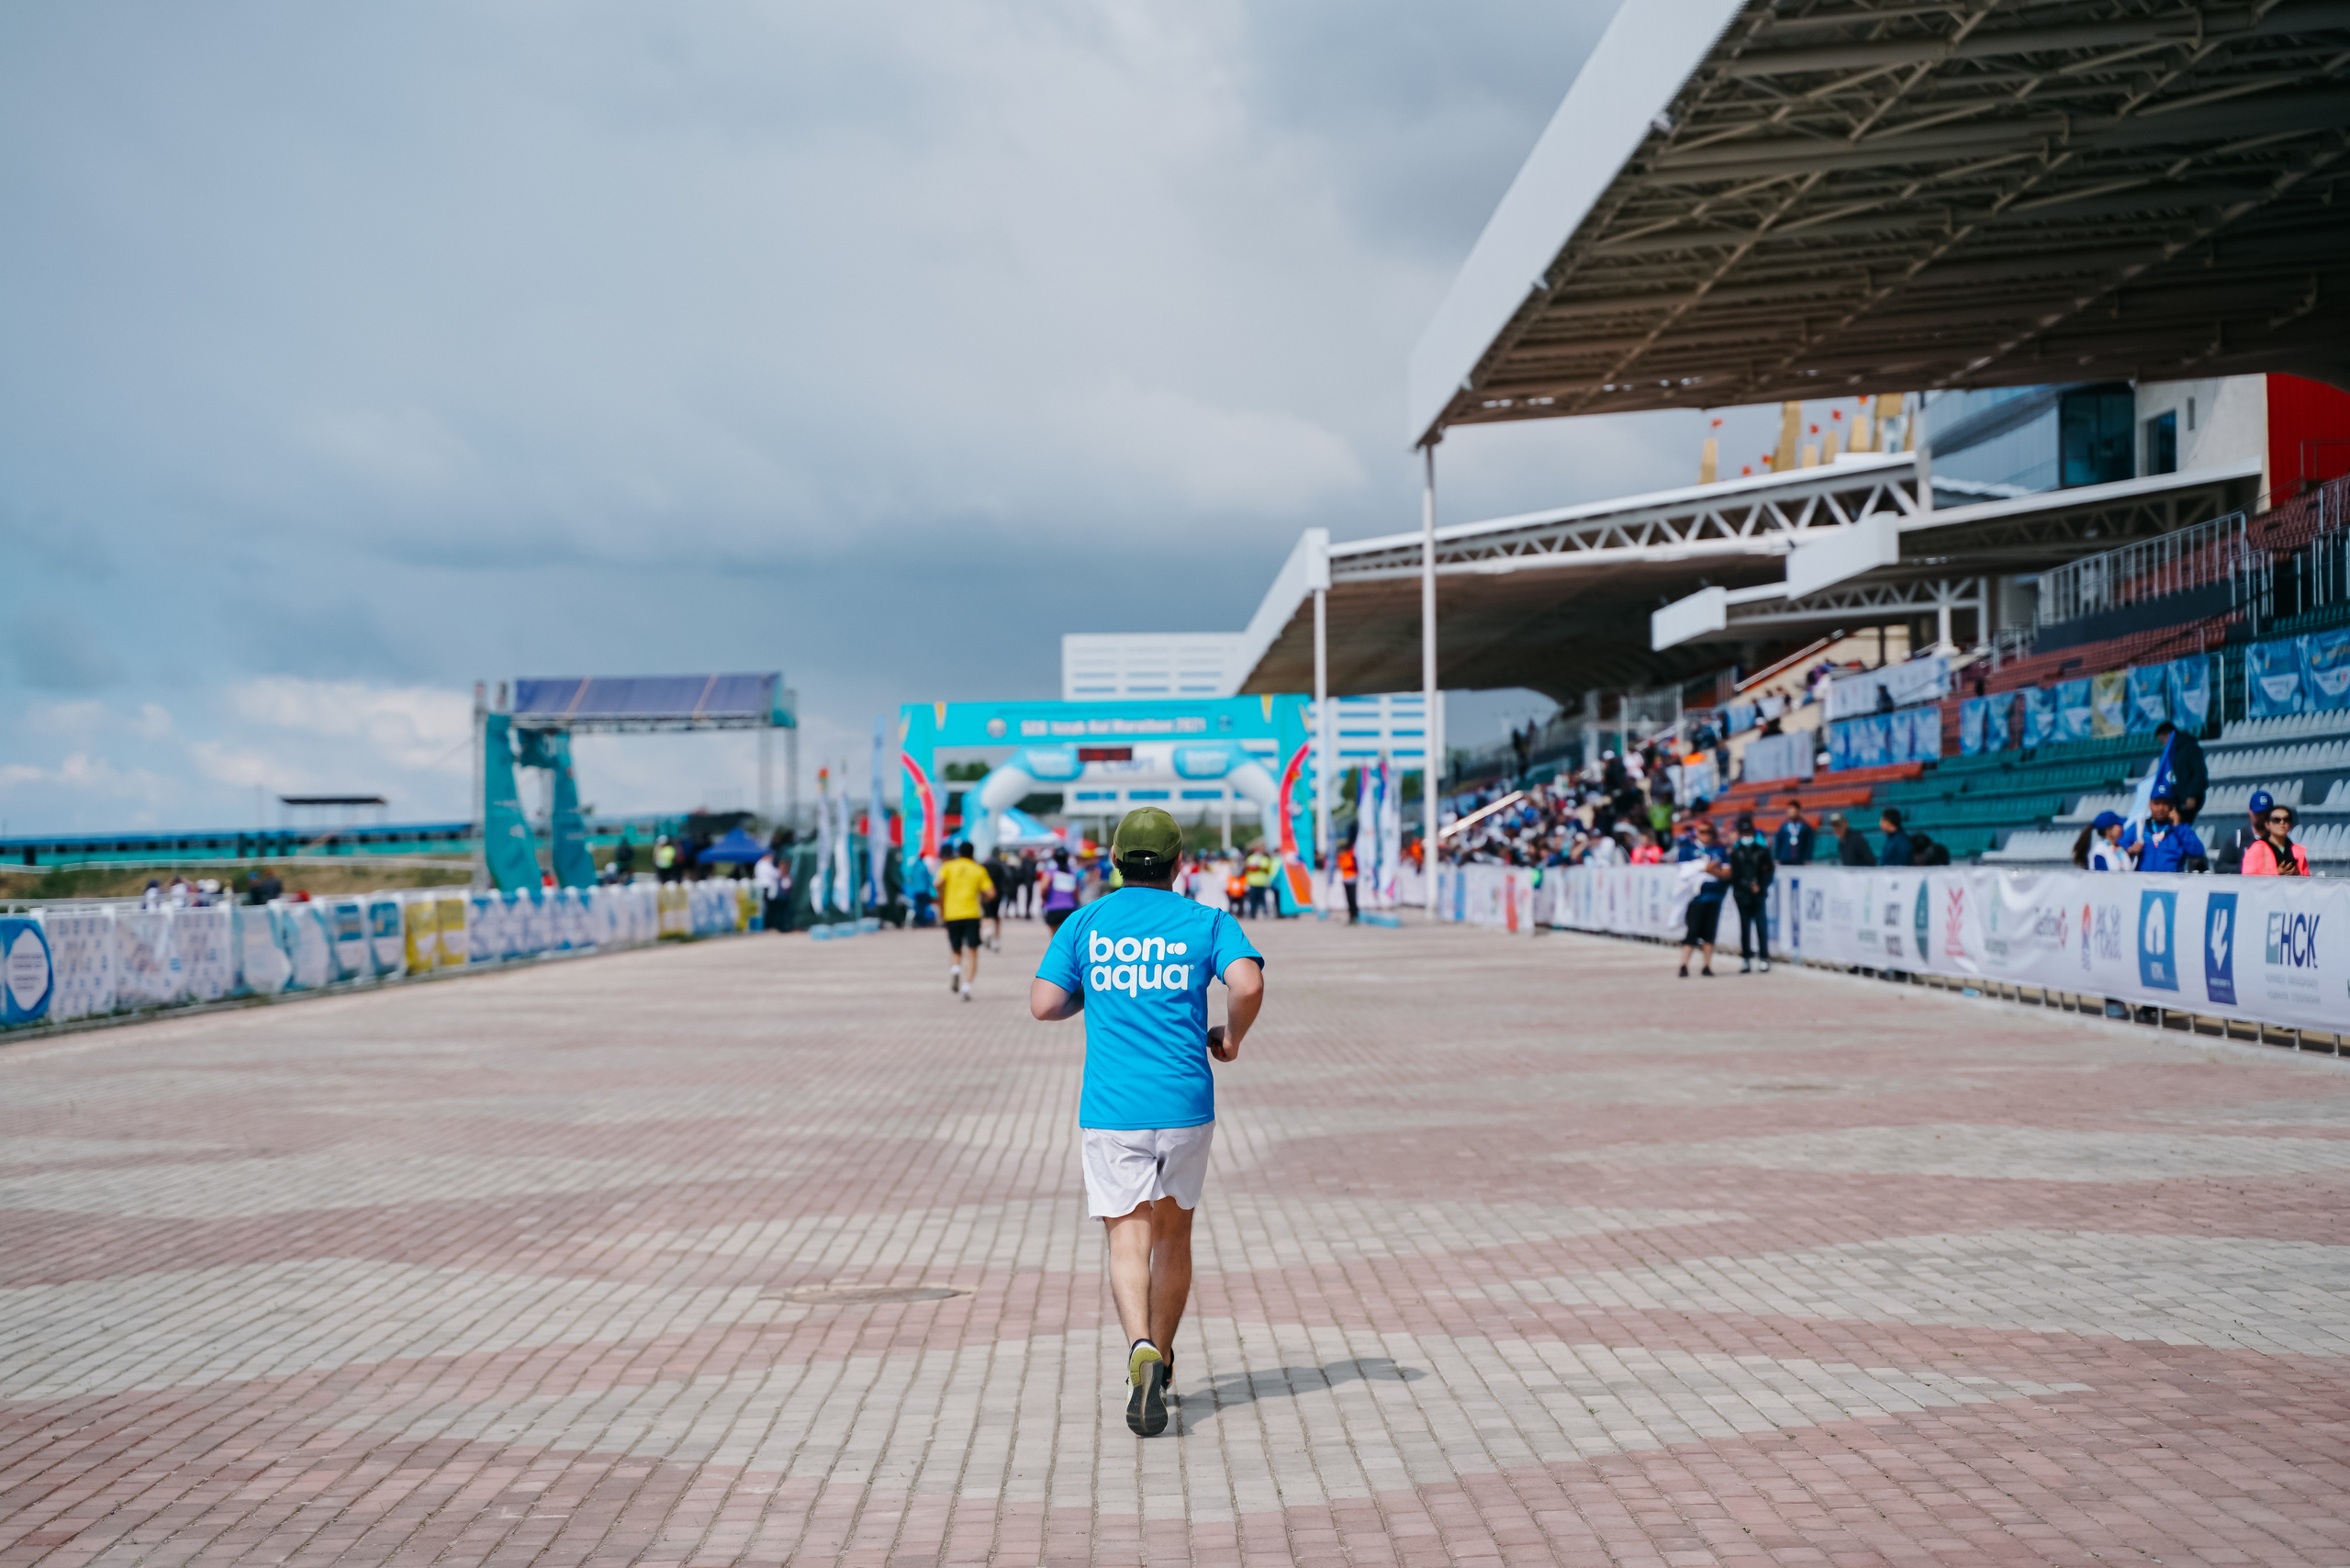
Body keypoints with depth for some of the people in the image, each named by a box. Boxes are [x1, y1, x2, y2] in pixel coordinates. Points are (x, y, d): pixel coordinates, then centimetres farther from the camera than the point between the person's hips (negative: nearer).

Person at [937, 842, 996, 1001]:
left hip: (951, 915, 1)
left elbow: (939, 883, -10)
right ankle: (967, 986, -17)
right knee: (971, 953, -1)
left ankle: (955, 969, -13)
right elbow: (991, 893, -1)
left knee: (957, 952, 17)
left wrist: (941, 904, 1)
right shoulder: (979, 870, 9)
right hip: (971, 914, -1)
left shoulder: (948, 867, 8)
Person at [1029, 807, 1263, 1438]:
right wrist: (1231, 1038, 4)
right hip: (1186, 1105, 1)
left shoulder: (1085, 924, 6)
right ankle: (1161, 1361, 29)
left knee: (1128, 1239, -2)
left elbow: (1044, 1004, 0)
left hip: (1111, 1110, -1)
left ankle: (1141, 1350, -26)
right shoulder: (1206, 922, 3)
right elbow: (1248, 984, -14)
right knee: (1173, 1232, 17)